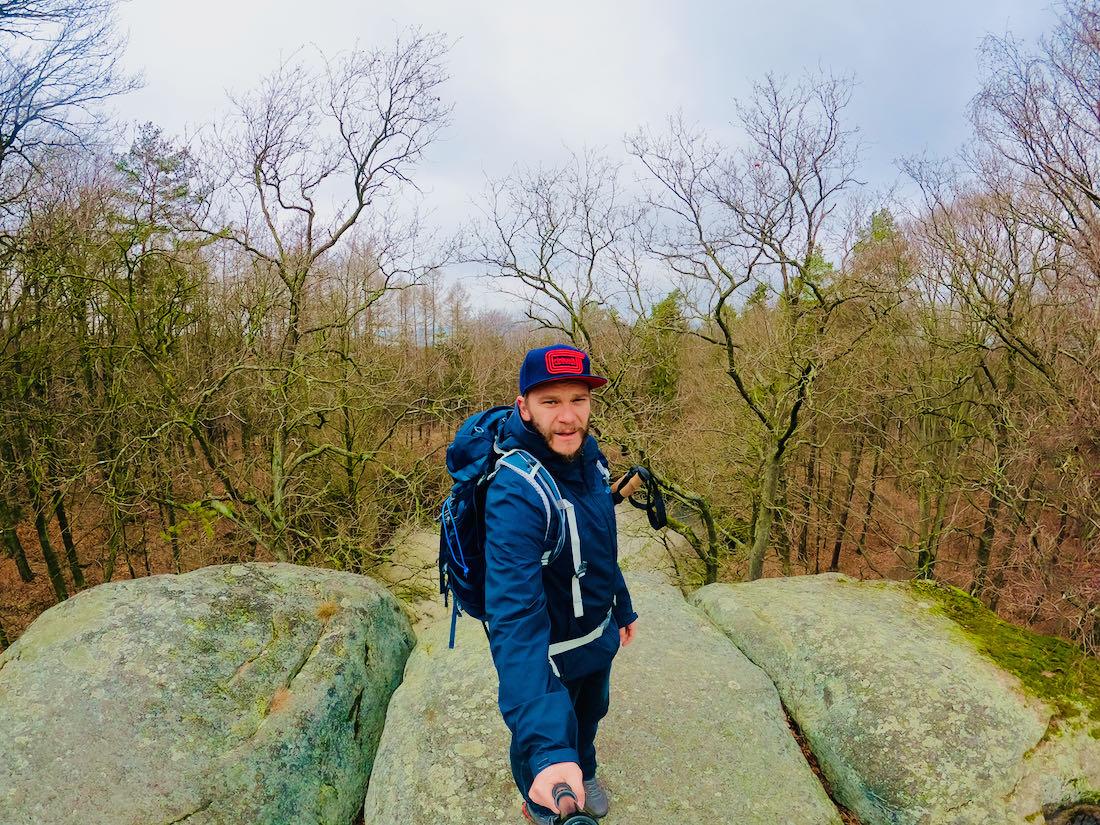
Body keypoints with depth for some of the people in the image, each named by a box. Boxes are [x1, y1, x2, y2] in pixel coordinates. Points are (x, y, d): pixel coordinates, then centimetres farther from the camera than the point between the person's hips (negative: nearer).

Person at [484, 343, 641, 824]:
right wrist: (545, 745, -53)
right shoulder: (515, 494, -38)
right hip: (549, 653, -6)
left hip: (599, 637, 7)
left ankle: (584, 771, 65)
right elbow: (515, 616, -46)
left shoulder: (588, 455, -12)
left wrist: (622, 606, 16)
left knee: (590, 716, 32)